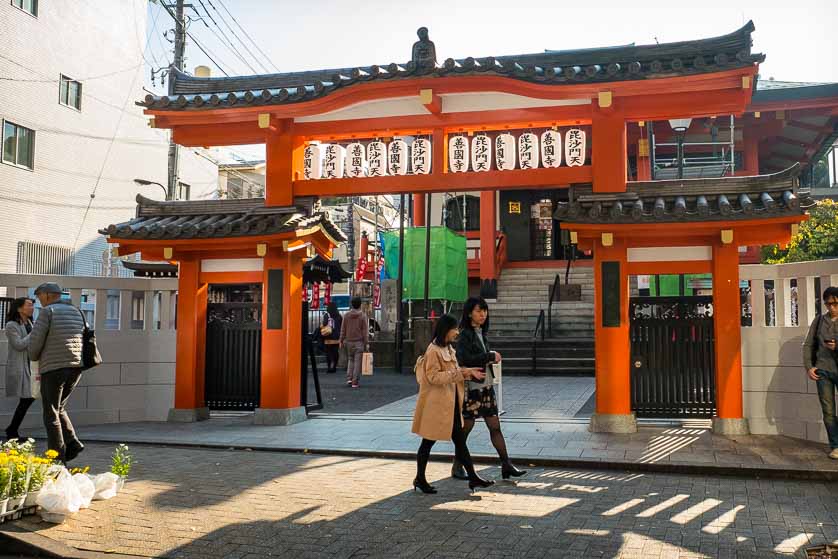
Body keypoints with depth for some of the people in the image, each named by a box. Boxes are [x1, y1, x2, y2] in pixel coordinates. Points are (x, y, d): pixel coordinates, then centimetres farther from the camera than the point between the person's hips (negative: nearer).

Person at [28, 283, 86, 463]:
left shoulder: (47, 312, -7)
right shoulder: (77, 312, 14)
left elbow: (35, 340, -10)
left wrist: (34, 357, 11)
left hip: (53, 368, -6)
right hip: (76, 367, 6)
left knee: (51, 414, 3)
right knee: (59, 408, 22)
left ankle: (58, 459, 3)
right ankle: (72, 443, 4)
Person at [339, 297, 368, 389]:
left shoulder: (346, 315, 2)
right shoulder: (363, 316, -6)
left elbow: (343, 329, 6)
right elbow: (365, 331, -7)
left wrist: (341, 341, 13)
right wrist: (367, 343, -4)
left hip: (349, 341, 3)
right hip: (359, 342, -3)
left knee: (350, 360, 17)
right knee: (357, 361, 0)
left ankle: (349, 379, 5)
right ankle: (355, 382, 0)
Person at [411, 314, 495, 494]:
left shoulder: (449, 349, 13)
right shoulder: (433, 350, -17)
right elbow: (433, 377, -23)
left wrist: (468, 372, 6)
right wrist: (459, 373, -27)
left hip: (450, 405, 9)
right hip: (436, 405, -9)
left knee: (460, 440, 10)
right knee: (428, 442, 4)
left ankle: (473, 478, 15)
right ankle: (420, 479, 17)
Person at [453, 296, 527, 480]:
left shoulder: (481, 333, 13)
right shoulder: (465, 334, -12)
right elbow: (464, 359, -25)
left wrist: (492, 358, 4)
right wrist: (491, 356, -16)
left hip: (486, 386, 8)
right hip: (471, 387, -8)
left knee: (495, 427, 8)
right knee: (465, 428, 3)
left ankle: (506, 465, 12)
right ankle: (457, 467, 17)